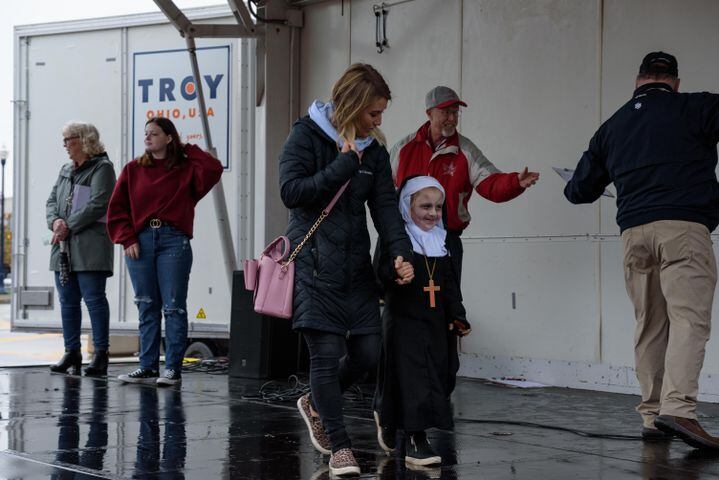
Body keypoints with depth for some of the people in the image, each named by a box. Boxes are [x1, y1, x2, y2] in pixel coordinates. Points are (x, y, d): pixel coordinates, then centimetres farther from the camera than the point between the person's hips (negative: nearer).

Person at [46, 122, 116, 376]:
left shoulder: (102, 168, -4)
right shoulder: (66, 170, 21)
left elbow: (97, 205, -14)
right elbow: (52, 201, 16)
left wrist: (69, 227, -14)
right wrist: (56, 221, -6)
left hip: (90, 246, -8)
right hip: (63, 245, 8)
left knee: (94, 298, -7)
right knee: (68, 300, 8)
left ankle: (100, 354, -5)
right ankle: (72, 353, 13)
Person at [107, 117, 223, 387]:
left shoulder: (185, 169, 6)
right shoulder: (133, 170, 12)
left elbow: (213, 170, -13)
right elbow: (116, 209, 9)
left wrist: (188, 151, 0)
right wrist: (127, 239, -3)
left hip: (174, 242, -3)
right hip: (140, 242, 3)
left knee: (173, 307, -4)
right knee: (147, 308, 6)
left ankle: (173, 369, -1)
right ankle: (148, 367, 11)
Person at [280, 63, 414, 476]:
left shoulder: (374, 149, 10)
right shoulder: (307, 135, -5)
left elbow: (386, 205, 2)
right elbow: (291, 192, -15)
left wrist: (400, 252, -13)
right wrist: (344, 166, -17)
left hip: (356, 263, 6)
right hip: (314, 263, -6)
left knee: (368, 353, 4)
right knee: (327, 352, -7)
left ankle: (316, 404, 31)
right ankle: (340, 447, 3)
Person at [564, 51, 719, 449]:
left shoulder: (613, 125, 21)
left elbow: (580, 190, 27)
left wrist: (574, 186, 50)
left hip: (634, 232, 5)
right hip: (684, 226, -5)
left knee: (650, 325, 10)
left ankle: (652, 416, 8)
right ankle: (677, 408, -26)